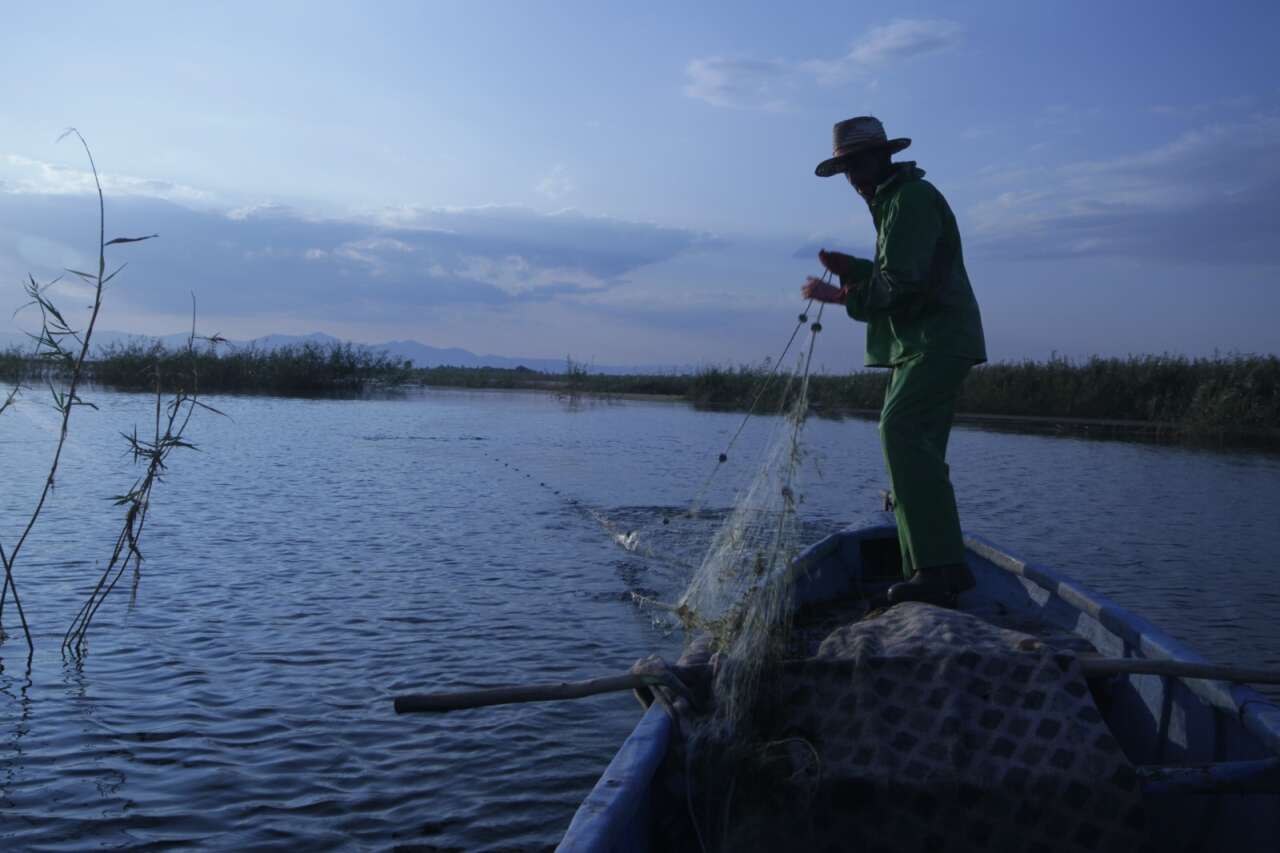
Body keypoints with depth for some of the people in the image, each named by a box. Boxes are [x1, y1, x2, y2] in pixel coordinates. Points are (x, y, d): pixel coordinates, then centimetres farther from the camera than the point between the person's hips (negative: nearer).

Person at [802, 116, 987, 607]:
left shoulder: (912, 198, -9)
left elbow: (902, 285, -19)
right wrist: (849, 268, 9)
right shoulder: (893, 202, 24)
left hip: (938, 341, -11)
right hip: (919, 345, 11)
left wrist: (842, 295, -12)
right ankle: (933, 569, 12)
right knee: (916, 452, 9)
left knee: (901, 430, -24)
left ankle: (940, 566, -27)